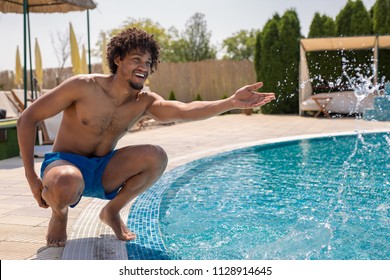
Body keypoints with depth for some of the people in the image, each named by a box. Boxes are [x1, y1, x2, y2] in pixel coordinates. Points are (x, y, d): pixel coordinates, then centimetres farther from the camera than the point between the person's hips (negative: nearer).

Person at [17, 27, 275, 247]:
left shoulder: (144, 102, -8)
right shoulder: (84, 86, -18)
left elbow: (184, 110, -27)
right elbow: (28, 118, -13)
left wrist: (232, 103, -43)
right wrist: (31, 177, -19)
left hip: (103, 171, 4)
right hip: (65, 164, -3)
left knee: (156, 156, -23)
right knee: (66, 185, -42)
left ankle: (112, 211, 2)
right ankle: (59, 214, -1)